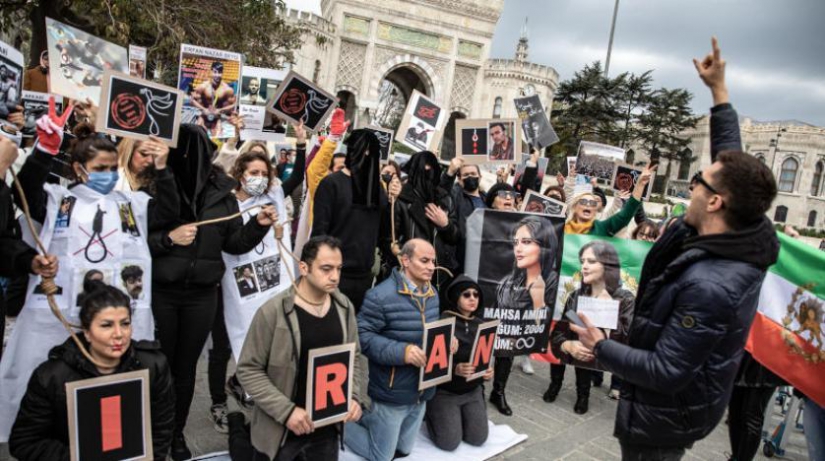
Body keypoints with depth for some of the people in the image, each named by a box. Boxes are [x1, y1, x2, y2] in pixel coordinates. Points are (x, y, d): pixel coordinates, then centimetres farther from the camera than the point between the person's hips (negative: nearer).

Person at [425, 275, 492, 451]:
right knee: (449, 443, -7)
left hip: (472, 391, 5)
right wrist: (454, 369, -33)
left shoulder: (481, 325, 0)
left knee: (478, 439, 2)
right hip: (444, 391, -5)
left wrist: (488, 372, -10)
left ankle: (458, 416, 30)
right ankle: (430, 413, 22)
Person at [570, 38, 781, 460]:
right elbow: (730, 161, 2)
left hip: (663, 416, -8)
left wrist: (600, 347, -19)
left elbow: (665, 373, -31)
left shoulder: (708, 286, -37)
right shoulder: (748, 240, -11)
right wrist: (719, 90, 6)